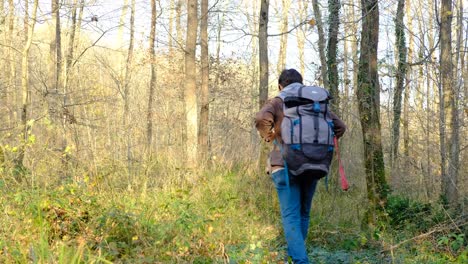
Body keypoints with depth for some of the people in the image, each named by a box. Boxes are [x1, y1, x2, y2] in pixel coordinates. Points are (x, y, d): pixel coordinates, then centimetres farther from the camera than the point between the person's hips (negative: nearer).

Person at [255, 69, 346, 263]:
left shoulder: (276, 103, 1)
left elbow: (262, 118, -19)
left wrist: (267, 136, -1)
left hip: (285, 167, -4)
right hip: (312, 167, 4)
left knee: (291, 216, -6)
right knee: (303, 213, 18)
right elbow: (340, 127, 9)